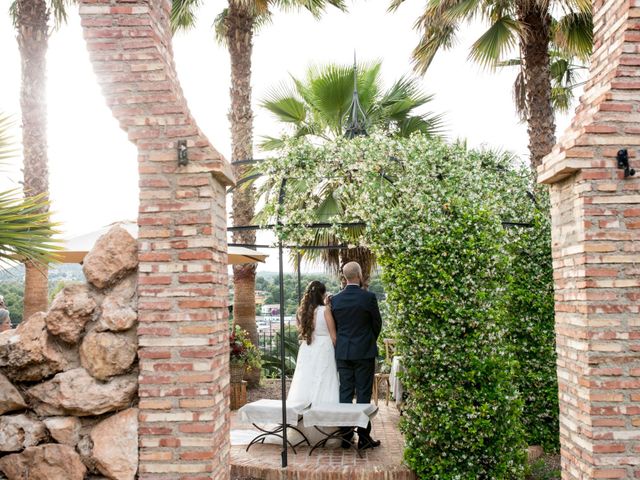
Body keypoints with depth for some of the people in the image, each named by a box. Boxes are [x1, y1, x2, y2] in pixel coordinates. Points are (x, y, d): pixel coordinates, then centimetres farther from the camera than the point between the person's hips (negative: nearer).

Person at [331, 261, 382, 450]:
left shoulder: (335, 299, 0)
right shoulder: (368, 297, -10)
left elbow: (334, 325, 9)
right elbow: (377, 323, 0)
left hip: (342, 352, 4)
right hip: (364, 352, -3)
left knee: (345, 393, 8)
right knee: (363, 395, 1)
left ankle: (345, 435, 11)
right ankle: (364, 437, 4)